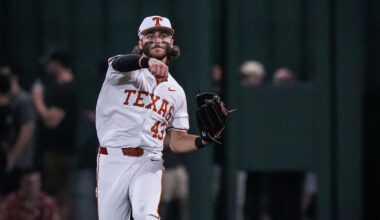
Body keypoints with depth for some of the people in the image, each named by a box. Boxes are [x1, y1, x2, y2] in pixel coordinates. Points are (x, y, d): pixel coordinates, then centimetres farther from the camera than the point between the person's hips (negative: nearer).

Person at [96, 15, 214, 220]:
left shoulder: (176, 91, 18)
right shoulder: (129, 71, 5)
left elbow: (176, 141, 18)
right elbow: (119, 64, -23)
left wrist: (202, 141, -4)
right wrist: (148, 61, -45)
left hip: (148, 164, 1)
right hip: (112, 161, -1)